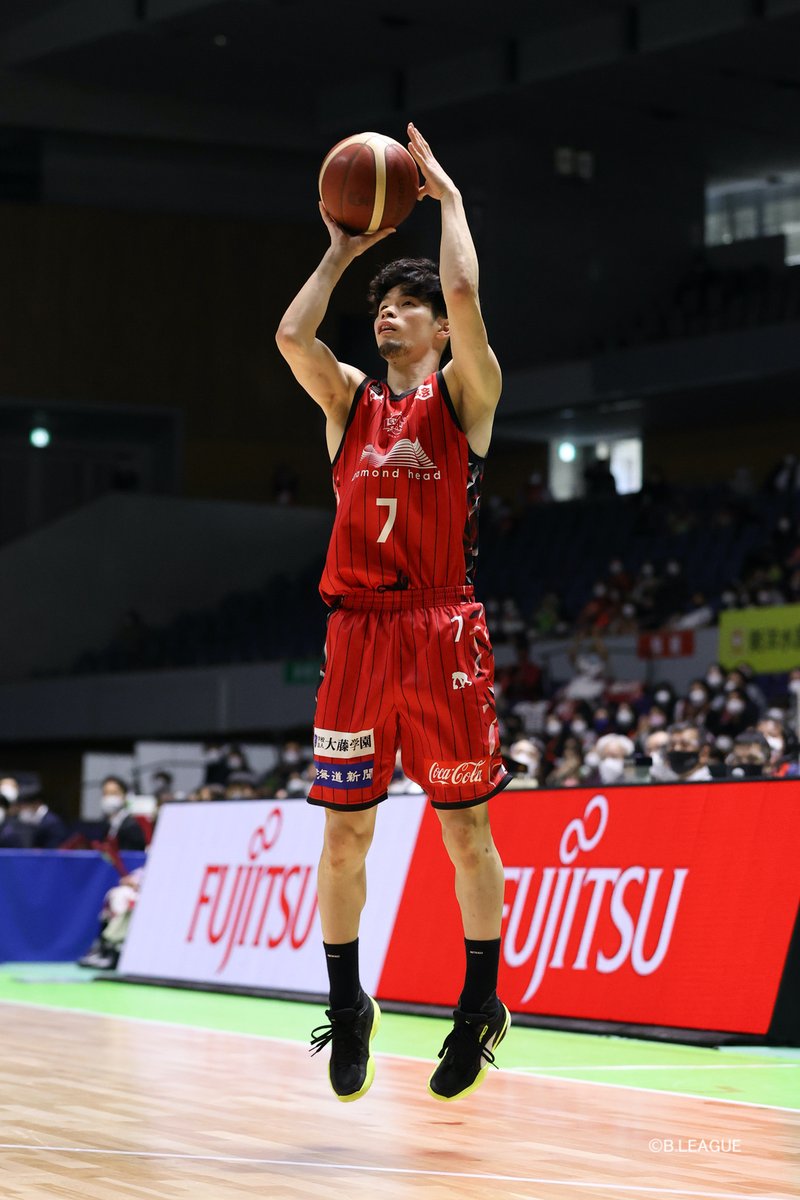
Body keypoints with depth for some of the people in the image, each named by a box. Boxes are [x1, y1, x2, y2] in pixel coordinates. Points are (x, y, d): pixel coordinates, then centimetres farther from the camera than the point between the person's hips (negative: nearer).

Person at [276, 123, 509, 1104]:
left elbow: (464, 295, -12)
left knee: (465, 823, 3)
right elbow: (291, 335, -3)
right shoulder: (350, 398, 14)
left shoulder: (463, 392, 4)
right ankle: (347, 1008, 17)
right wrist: (341, 249, 7)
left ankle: (480, 1006, 13)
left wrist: (448, 198, -1)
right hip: (356, 630, 3)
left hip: (442, 631, -3)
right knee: (342, 830, 5)